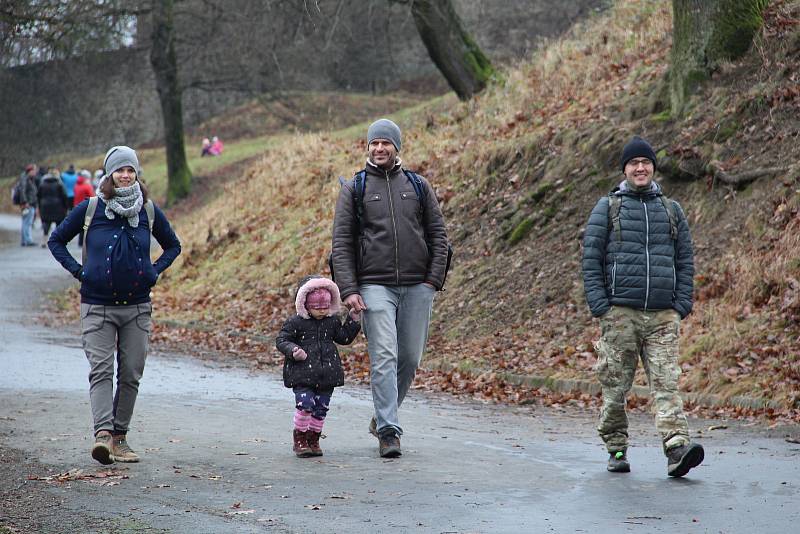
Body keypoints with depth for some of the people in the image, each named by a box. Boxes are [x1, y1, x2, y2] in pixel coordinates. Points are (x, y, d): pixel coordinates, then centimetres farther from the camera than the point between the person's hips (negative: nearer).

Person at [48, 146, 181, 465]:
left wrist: (154, 272, 6)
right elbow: (56, 241, 11)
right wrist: (78, 271, -1)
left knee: (131, 374, 4)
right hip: (97, 305, -2)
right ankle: (102, 433, -26)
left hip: (137, 306, 2)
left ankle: (120, 437, 13)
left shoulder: (149, 211, 5)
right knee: (101, 369, -15)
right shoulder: (90, 209, -1)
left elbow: (172, 246, 21)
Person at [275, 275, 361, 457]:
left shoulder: (332, 321, 9)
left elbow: (344, 337, 17)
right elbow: (281, 340, -4)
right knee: (305, 404, -15)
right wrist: (293, 351, -22)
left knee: (321, 408, 8)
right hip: (302, 373, -5)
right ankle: (300, 438, 1)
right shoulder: (295, 322, -6)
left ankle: (313, 439, 21)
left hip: (327, 373, 5)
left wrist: (353, 320, 6)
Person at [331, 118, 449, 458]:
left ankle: (383, 417, 25)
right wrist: (348, 290, -8)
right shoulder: (353, 189, 6)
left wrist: (434, 279, -1)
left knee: (410, 358, 5)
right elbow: (341, 243, 2)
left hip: (417, 286, 3)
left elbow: (438, 235, 11)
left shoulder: (418, 187, 11)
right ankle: (388, 432, -14)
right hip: (375, 286, -2)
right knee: (384, 357, -12)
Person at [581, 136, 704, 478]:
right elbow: (591, 258, 4)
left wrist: (683, 304, 5)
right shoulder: (607, 208, 8)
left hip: (663, 316, 1)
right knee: (616, 385, 2)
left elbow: (685, 260, 17)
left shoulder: (671, 210, 16)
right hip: (619, 313, -1)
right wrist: (599, 305, -6)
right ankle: (616, 449, 14)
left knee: (666, 383, -11)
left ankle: (677, 449, -22)